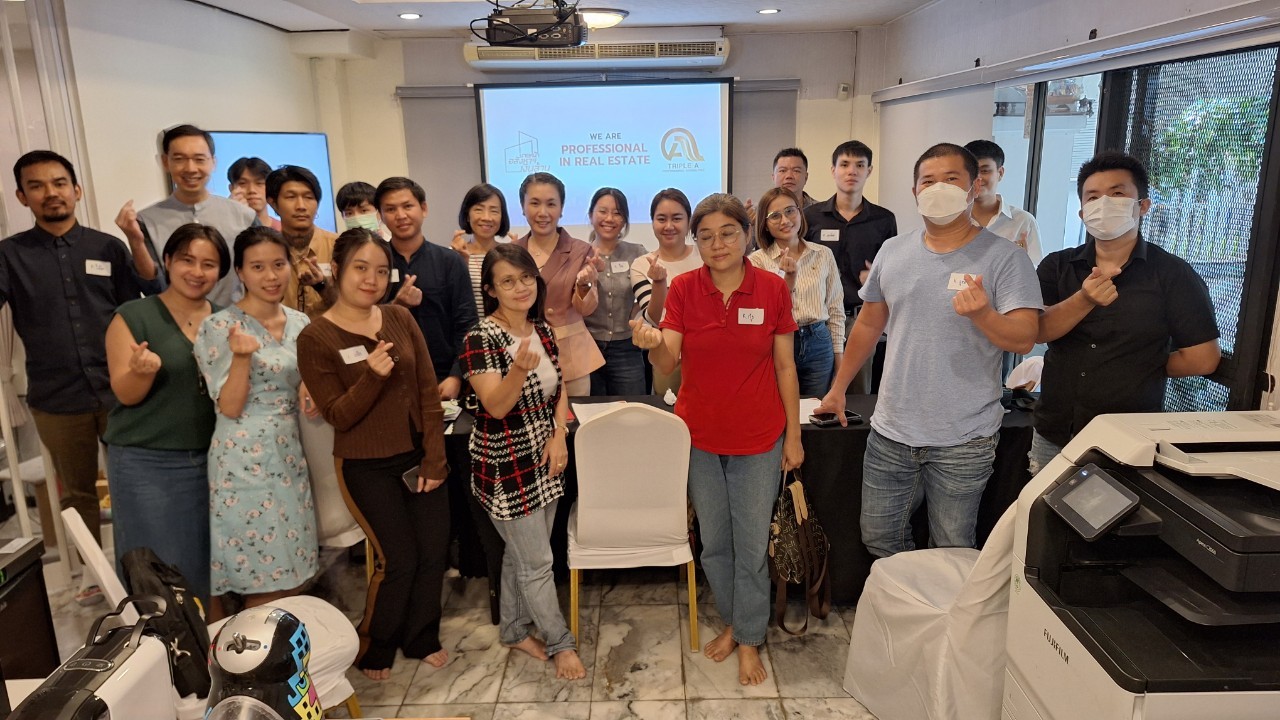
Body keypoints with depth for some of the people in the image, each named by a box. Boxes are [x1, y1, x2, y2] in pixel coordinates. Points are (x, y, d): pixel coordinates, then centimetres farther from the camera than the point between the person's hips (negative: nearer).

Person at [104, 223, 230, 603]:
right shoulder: (133, 316, -5)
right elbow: (126, 394, -8)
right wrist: (143, 369, -28)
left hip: (212, 460, 4)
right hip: (147, 464, -4)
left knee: (209, 568, 12)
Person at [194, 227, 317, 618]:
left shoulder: (299, 322, 7)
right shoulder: (219, 326, -10)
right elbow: (230, 408, -14)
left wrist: (310, 388, -5)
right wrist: (242, 355, -28)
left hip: (289, 455, 6)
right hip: (244, 461, -6)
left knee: (291, 575, 12)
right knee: (263, 582, 1)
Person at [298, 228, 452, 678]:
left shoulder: (401, 319, 1)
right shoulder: (316, 338, -10)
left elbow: (428, 391, 0)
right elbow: (338, 416, -12)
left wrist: (434, 459, -5)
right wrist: (372, 376, -30)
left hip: (419, 456, 4)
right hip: (366, 467, -4)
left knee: (435, 552, 7)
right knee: (399, 560, 0)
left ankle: (421, 638, 33)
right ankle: (372, 649, 27)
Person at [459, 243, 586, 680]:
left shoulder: (543, 329, 3)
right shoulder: (481, 338, -18)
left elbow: (560, 389, 10)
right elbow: (496, 406, -23)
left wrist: (559, 434, -5)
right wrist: (519, 369, -41)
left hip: (544, 460, 6)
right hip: (506, 466, -6)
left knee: (521, 554, 19)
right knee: (537, 562, 4)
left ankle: (514, 630, 38)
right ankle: (560, 643, 23)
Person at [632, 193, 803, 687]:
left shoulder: (773, 289, -8)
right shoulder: (684, 289, -6)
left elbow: (785, 367, -2)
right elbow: (667, 363, -13)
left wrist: (794, 436, -1)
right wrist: (653, 344, -37)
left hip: (758, 440, -1)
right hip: (700, 437, 2)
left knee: (752, 547, 8)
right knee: (713, 543, 16)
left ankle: (749, 640, 29)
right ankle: (732, 622, 39)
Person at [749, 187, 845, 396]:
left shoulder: (824, 255, 5)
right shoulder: (757, 260, -3)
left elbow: (835, 310, 9)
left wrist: (839, 355, 7)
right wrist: (788, 279, -21)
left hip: (818, 344, 2)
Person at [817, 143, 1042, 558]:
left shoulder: (1005, 257, -7)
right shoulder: (892, 252, 5)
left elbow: (1024, 339, -13)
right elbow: (869, 325, 14)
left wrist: (982, 314, -34)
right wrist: (838, 389, 15)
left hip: (963, 441, -4)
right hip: (890, 431, 4)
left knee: (952, 552, 9)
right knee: (878, 540, 14)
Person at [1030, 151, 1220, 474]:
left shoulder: (1174, 274, -6)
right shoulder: (1056, 266, 2)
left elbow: (1202, 358, -6)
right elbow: (1038, 331, -12)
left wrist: (1141, 367, 3)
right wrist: (1084, 300, -27)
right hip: (1052, 435, 3)